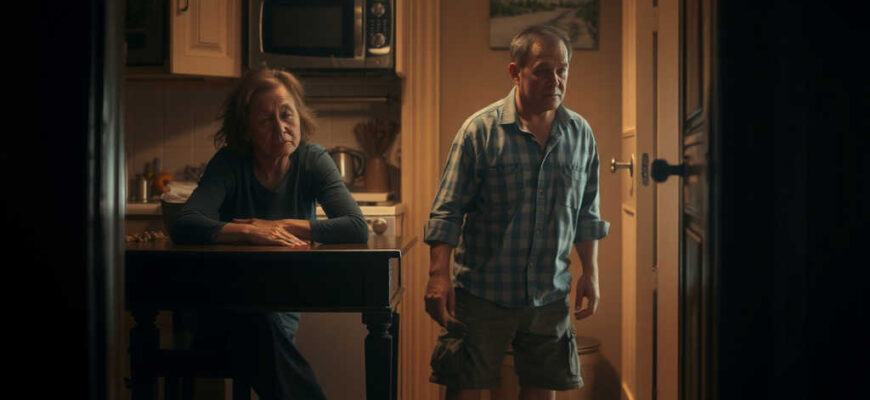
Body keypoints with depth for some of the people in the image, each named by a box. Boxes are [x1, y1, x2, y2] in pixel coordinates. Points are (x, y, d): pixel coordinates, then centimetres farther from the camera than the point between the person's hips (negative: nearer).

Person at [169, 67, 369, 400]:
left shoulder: (313, 161, -3)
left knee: (256, 323, -33)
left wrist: (282, 226, -19)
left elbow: (357, 229, -15)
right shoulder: (230, 163, -7)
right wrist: (250, 232, -34)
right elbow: (184, 226, -21)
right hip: (222, 307, -1)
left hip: (280, 307, 1)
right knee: (250, 322, -35)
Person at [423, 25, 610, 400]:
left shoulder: (580, 134, 5)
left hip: (549, 295, 4)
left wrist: (590, 272, 9)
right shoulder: (480, 129, -8)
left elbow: (587, 214, 13)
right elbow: (447, 212, -8)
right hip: (482, 293, -3)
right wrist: (438, 275, -15)